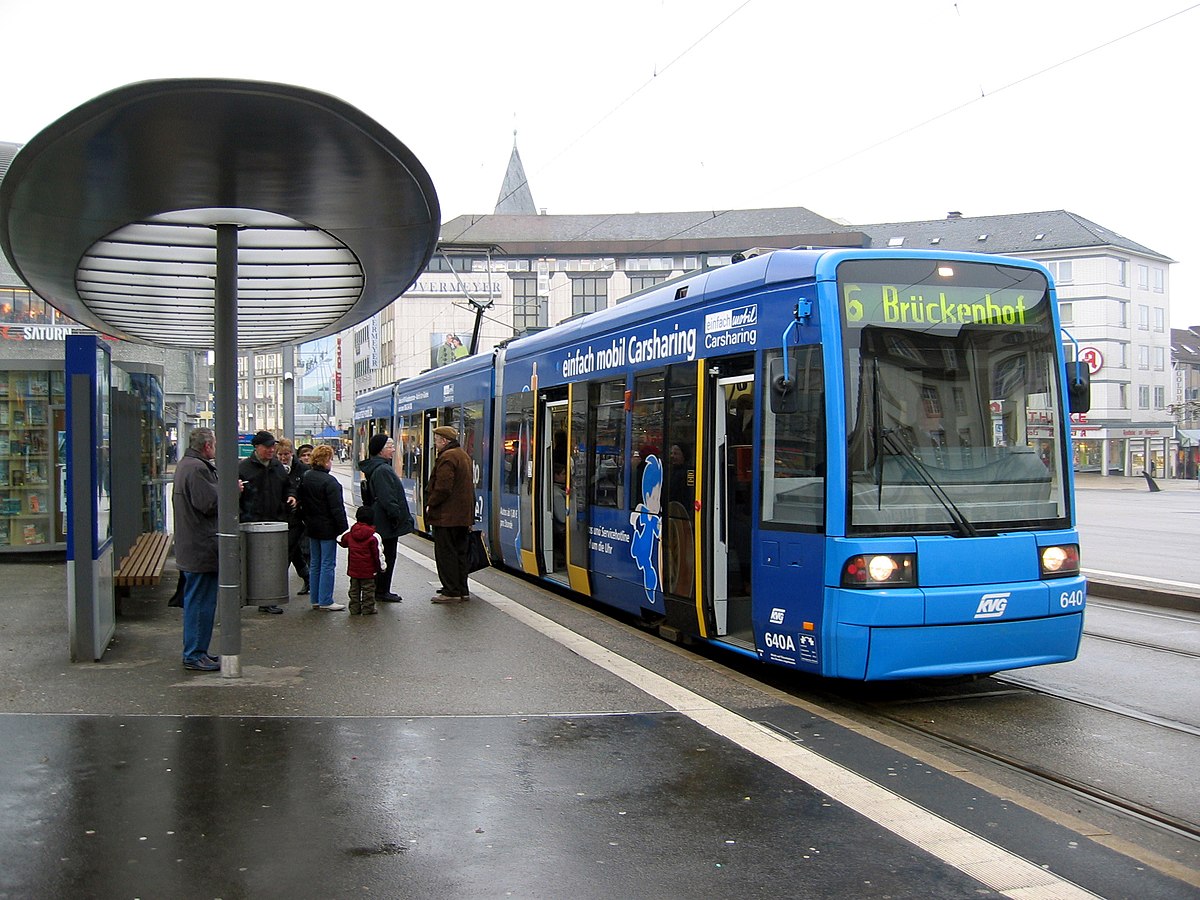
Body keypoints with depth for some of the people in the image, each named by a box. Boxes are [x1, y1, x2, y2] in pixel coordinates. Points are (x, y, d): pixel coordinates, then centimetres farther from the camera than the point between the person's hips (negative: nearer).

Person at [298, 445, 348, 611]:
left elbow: (302, 503, 14)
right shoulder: (329, 481, -18)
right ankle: (326, 601, 0)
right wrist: (343, 527, -13)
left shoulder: (305, 478, 6)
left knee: (315, 564, 14)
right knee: (328, 565, -2)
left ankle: (316, 600, 19)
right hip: (327, 528, -8)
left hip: (312, 528, 8)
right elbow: (336, 508, -18)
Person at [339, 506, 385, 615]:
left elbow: (342, 541, 16)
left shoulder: (350, 533, -2)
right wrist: (380, 567, 0)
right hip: (368, 570, -4)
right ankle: (368, 608, 6)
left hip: (353, 569, 4)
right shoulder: (374, 537, -14)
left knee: (354, 589, 15)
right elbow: (377, 554, -11)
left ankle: (354, 608, 17)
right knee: (368, 590, 4)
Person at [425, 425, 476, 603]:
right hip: (463, 515, 10)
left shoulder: (447, 457, -15)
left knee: (445, 554, -3)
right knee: (459, 553, 14)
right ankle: (462, 590, 18)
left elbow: (442, 488, -23)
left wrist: (430, 504, -9)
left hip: (446, 516, -10)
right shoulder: (464, 455, 17)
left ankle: (451, 592, -2)